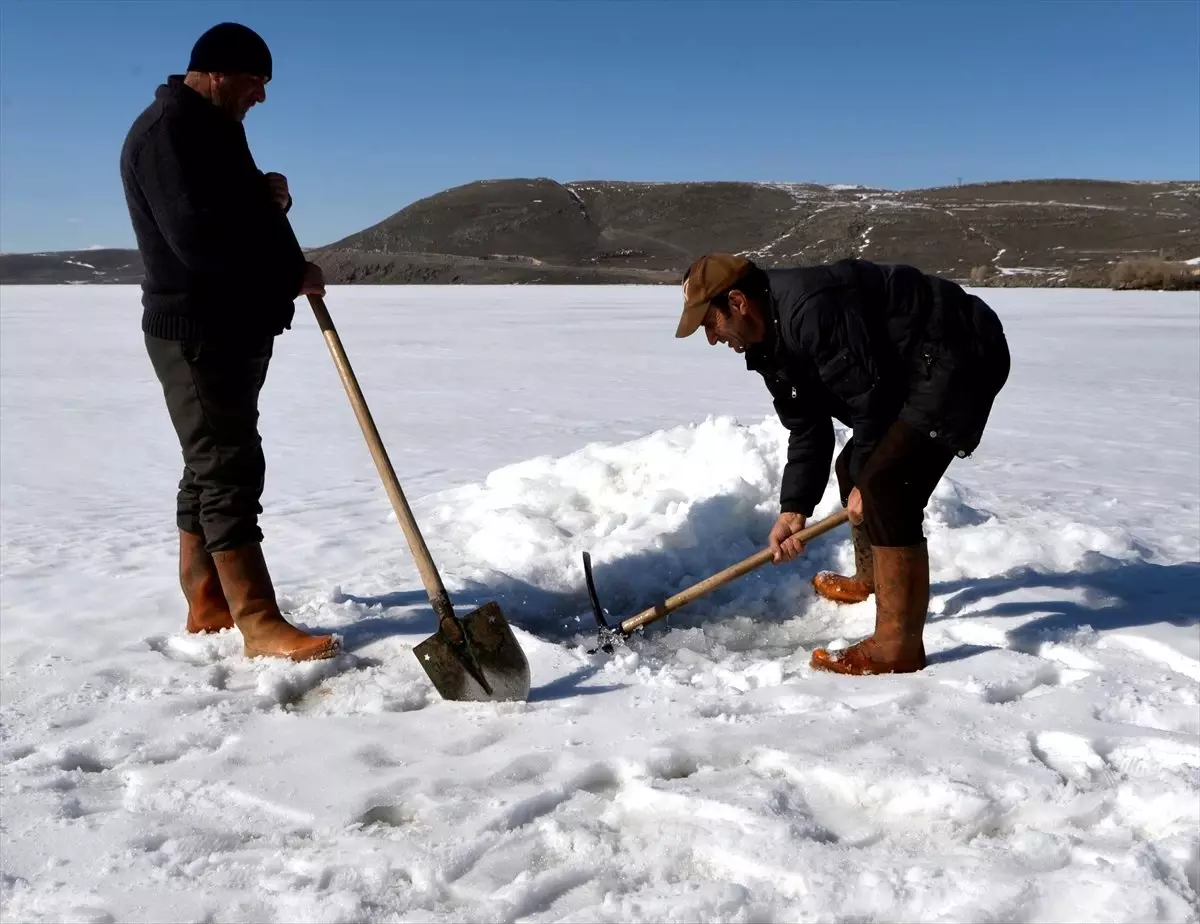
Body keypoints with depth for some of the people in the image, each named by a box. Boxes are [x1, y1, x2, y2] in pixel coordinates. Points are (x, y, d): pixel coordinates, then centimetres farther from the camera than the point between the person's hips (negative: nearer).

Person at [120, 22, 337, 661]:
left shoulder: (212, 130, 20)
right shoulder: (169, 129, -13)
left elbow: (238, 219, 23)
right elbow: (199, 237, -24)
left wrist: (270, 198, 1)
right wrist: (291, 277, -15)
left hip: (235, 329, 10)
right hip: (197, 332, -10)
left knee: (210, 468, 11)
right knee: (229, 470, -12)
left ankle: (207, 608, 19)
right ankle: (261, 626, -11)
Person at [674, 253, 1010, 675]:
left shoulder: (811, 308, -27)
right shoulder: (771, 342, 7)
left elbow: (870, 397, -23)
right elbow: (807, 430, 9)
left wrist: (866, 483, -10)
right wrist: (793, 509, 2)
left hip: (960, 356, -11)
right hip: (917, 372, 11)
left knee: (885, 486, -20)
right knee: (853, 469, 19)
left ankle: (898, 648, -15)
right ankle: (869, 580, 43)